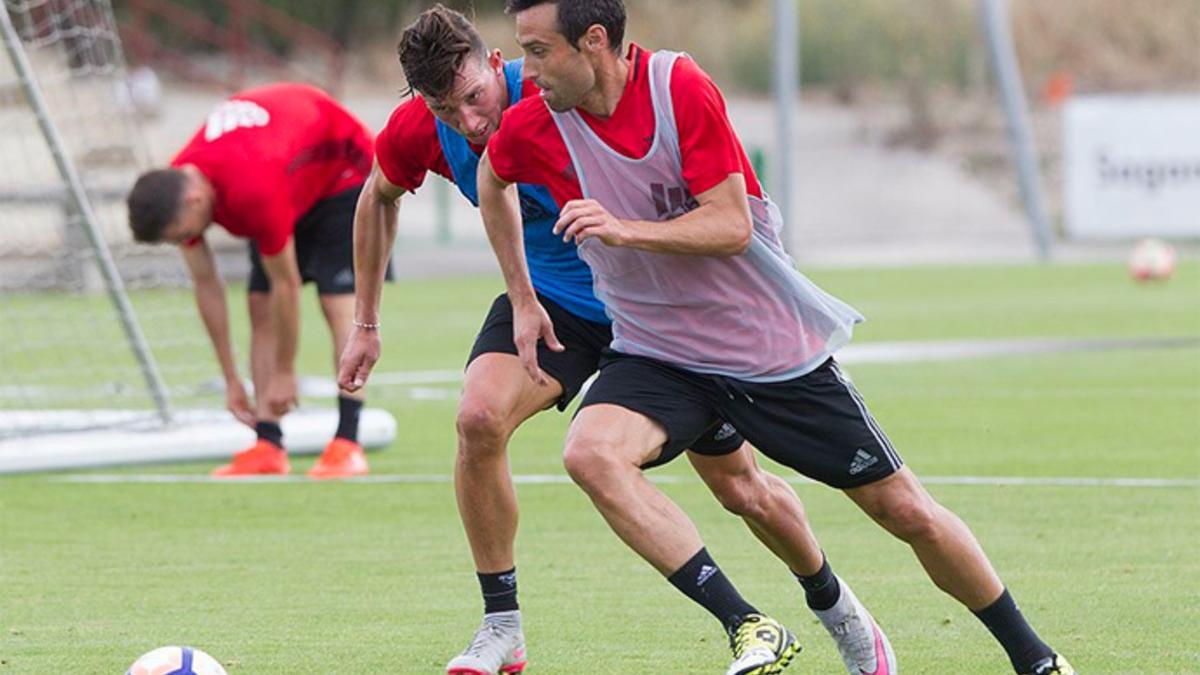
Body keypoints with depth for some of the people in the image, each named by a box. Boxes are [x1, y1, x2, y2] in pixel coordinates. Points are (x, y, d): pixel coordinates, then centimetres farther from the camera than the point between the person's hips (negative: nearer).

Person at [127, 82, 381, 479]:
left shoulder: (254, 191, -43)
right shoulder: (174, 189, -19)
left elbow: (287, 286, -32)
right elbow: (205, 285, -8)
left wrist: (285, 374, -21)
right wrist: (231, 380, -5)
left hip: (343, 171, -8)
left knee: (339, 302, -20)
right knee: (260, 308, -5)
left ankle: (348, 444, -24)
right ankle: (269, 446, -8)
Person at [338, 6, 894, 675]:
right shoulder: (417, 131, -16)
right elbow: (380, 197, 9)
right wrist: (366, 324, 10)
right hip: (548, 298, 3)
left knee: (741, 487, 5)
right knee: (479, 419, -25)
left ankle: (836, 606, 34)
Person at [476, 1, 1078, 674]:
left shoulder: (680, 87, -19)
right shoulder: (533, 127, -8)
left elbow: (731, 226, -21)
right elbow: (493, 180, 16)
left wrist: (624, 230, -34)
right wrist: (523, 300, 17)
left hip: (778, 350, -2)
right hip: (657, 355, 2)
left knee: (905, 510, 2)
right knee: (592, 453, -30)